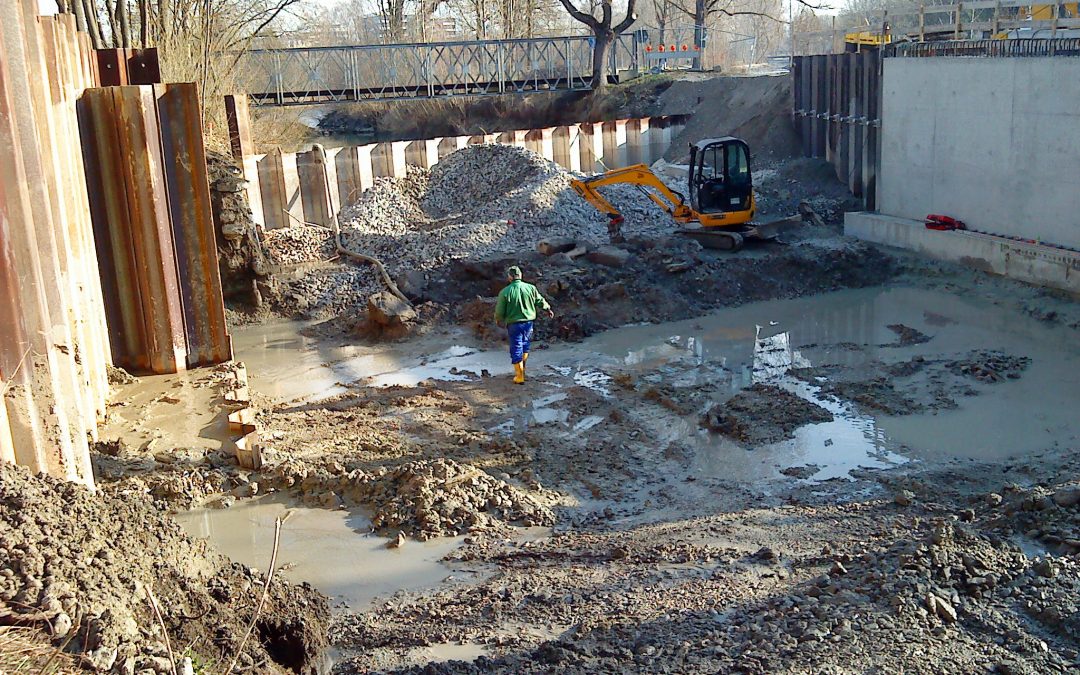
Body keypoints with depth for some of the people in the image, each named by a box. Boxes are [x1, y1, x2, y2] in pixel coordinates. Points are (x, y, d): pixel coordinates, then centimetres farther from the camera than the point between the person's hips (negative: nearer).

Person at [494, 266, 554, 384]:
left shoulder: (505, 292, -16)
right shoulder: (531, 288, -6)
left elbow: (500, 311, -9)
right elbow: (540, 301, 8)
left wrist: (498, 319, 14)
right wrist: (548, 309, 28)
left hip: (513, 324, -4)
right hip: (528, 322, 4)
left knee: (516, 349, 5)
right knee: (525, 346, 24)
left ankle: (520, 377, 10)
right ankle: (522, 369, 39)